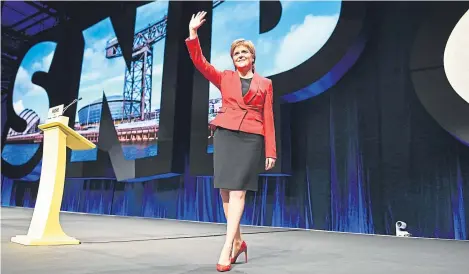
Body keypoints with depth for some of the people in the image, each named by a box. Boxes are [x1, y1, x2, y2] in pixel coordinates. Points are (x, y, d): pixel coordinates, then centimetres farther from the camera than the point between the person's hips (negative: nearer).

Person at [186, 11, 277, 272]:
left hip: (251, 139, -2)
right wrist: (193, 34, -8)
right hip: (225, 135, 2)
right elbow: (200, 62, 3)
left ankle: (227, 247, -8)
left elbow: (268, 119, 7)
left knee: (238, 190, -11)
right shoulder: (225, 77, 16)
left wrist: (271, 151, 1)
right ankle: (238, 241, 15)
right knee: (225, 190, 0)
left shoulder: (265, 84, 13)